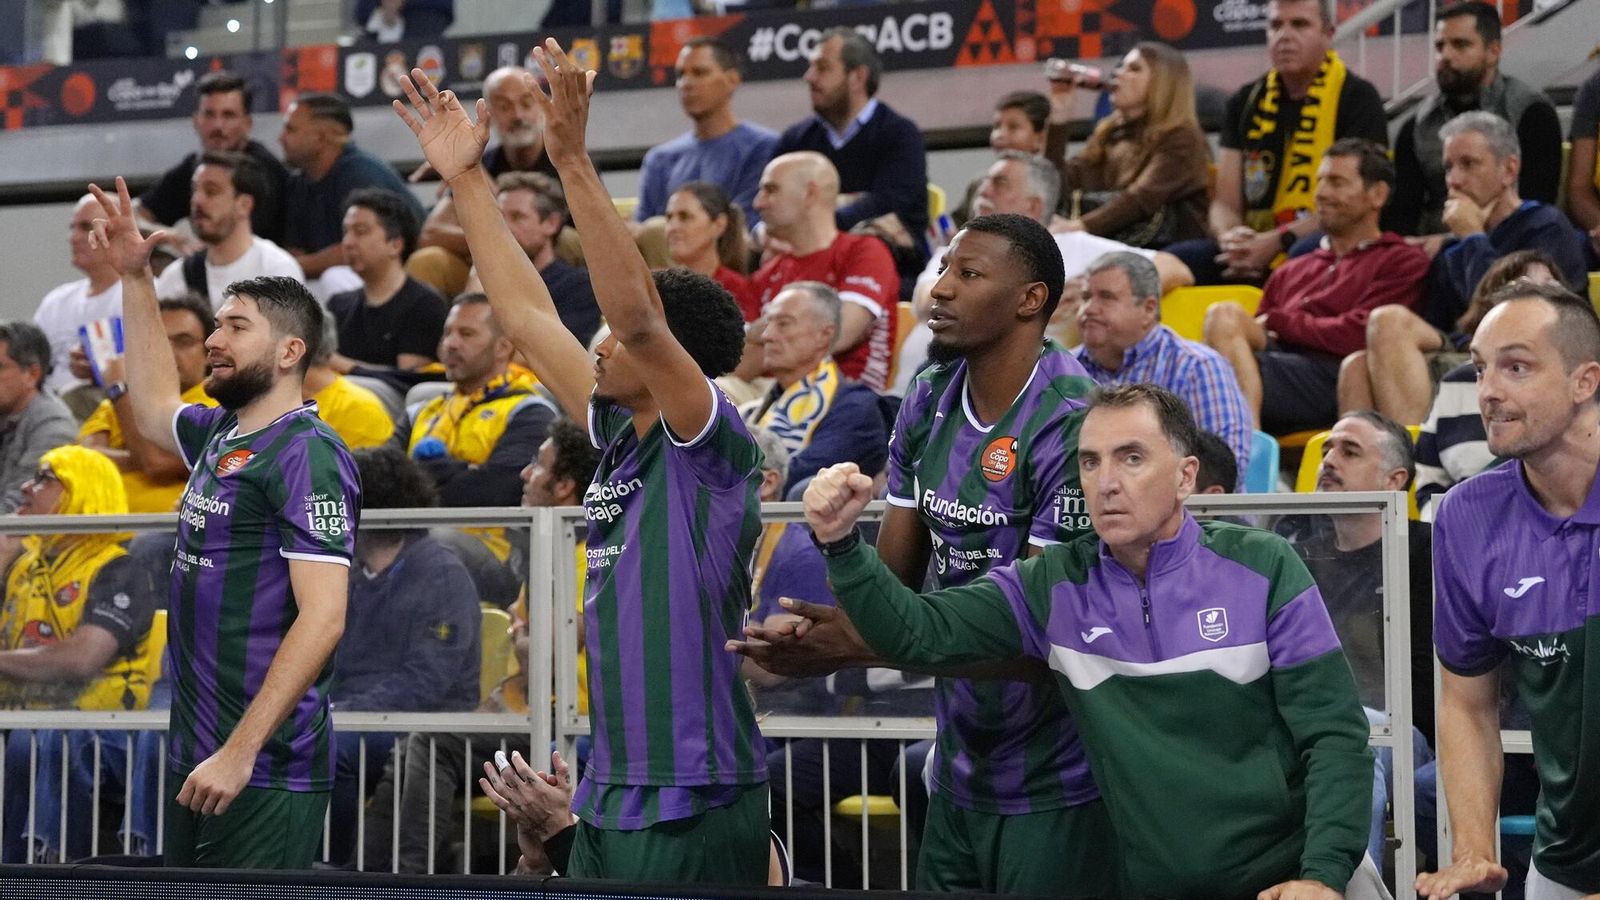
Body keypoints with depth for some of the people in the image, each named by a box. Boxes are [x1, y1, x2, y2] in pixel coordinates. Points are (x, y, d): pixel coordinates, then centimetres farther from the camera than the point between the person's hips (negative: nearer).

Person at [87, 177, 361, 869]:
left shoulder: (306, 454, -12)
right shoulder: (220, 436, 13)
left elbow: (322, 619, -20)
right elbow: (154, 406, 37)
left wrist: (241, 752, -24)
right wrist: (135, 278, 30)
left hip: (263, 770, -9)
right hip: (194, 757, 9)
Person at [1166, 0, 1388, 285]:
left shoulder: (1358, 98, 0)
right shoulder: (1246, 101, 15)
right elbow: (1225, 204, 13)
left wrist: (1277, 241, -21)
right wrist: (1231, 238, -13)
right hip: (1253, 251, 5)